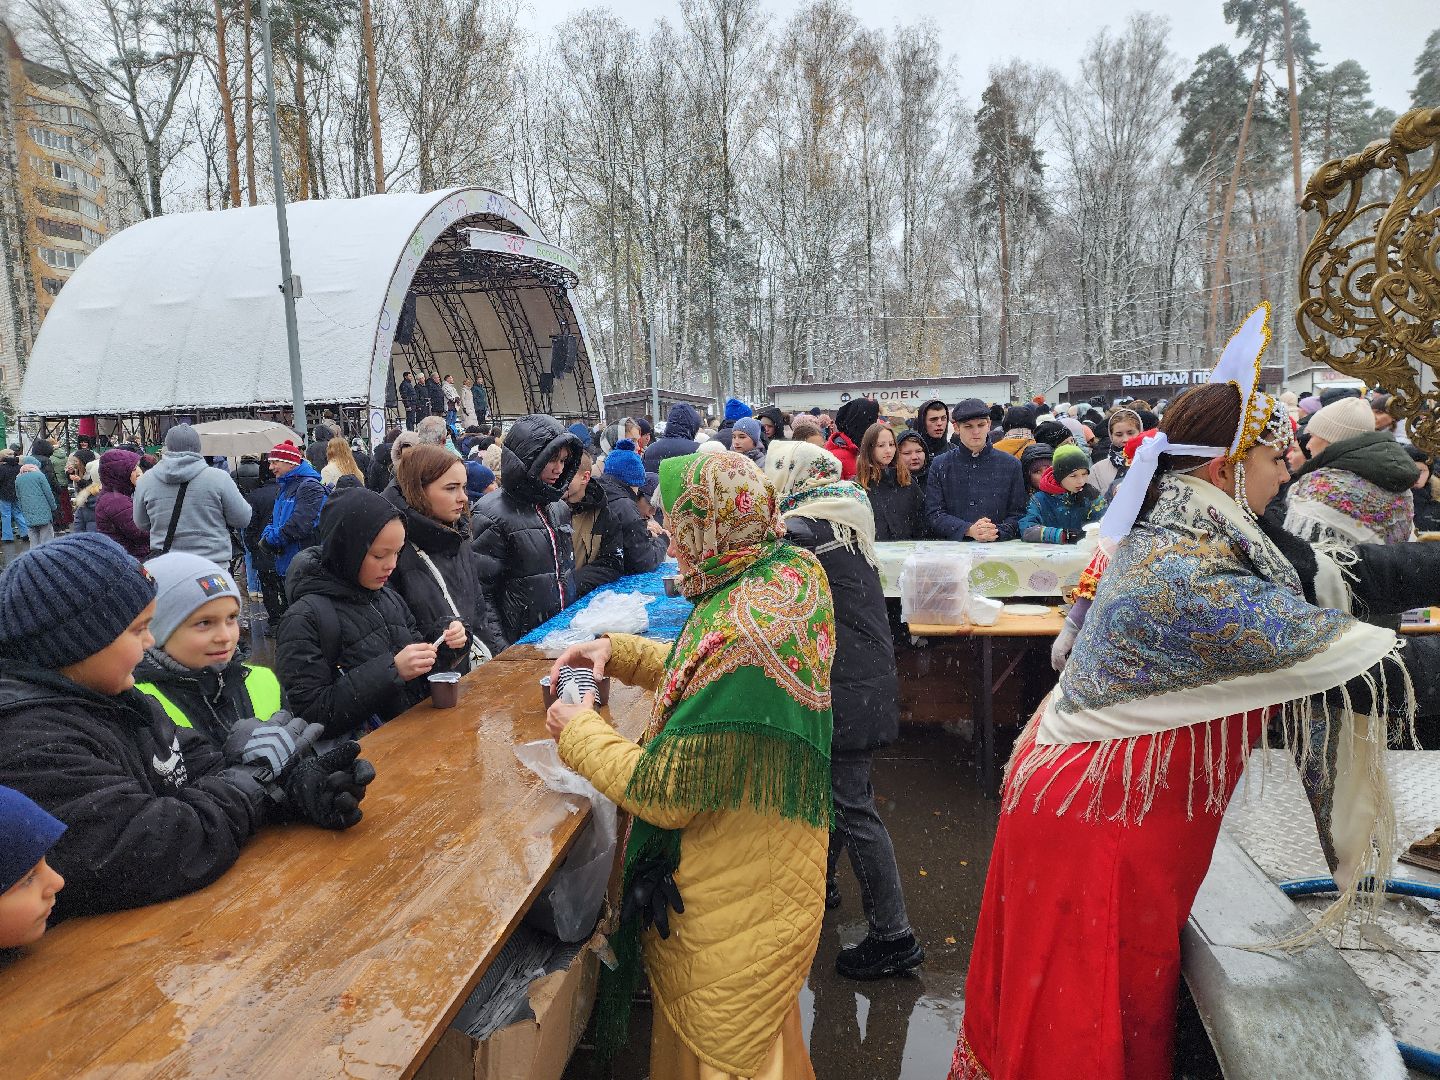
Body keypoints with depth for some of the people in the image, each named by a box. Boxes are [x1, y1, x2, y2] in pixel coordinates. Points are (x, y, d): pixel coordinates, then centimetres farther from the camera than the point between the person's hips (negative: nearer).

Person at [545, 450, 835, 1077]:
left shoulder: (738, 637, -35)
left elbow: (663, 793, -27)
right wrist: (619, 651, 2)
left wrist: (577, 732, -12)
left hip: (735, 902, -8)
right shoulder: (791, 573, -6)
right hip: (773, 862, 9)